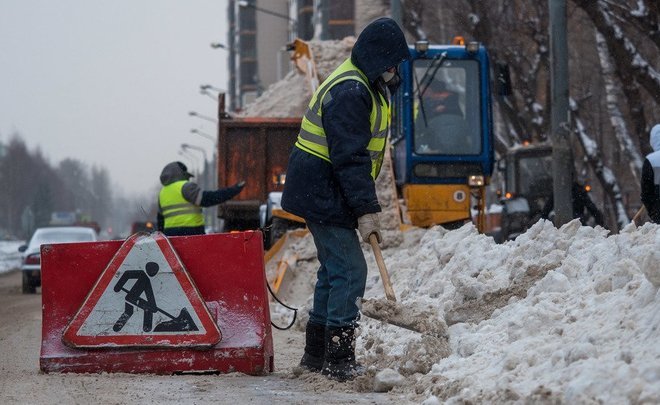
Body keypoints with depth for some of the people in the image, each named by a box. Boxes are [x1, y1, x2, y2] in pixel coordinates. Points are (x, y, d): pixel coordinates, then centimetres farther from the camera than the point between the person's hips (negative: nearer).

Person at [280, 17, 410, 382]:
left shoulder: (363, 86, 14)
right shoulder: (350, 92, -21)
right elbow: (350, 157, -25)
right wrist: (366, 210, -26)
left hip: (319, 191, 11)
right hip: (324, 194, -11)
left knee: (334, 269, 16)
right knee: (349, 270, -11)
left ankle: (316, 354, 24)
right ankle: (339, 361, -10)